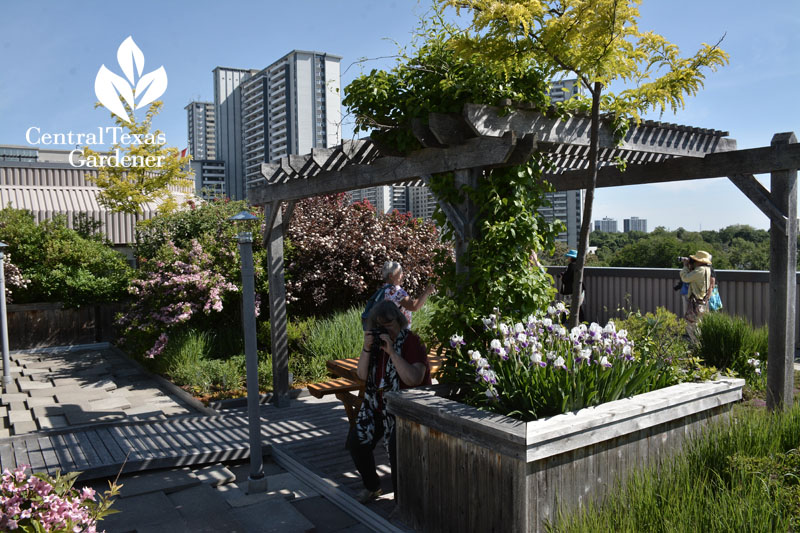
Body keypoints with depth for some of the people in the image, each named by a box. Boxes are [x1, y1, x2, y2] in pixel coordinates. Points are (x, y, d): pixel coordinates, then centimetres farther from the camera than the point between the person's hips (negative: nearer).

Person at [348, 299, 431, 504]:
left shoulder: (412, 342, -14)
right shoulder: (375, 339, 5)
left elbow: (414, 379, -27)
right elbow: (362, 375, 3)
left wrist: (391, 351, -28)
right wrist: (367, 349, -12)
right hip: (377, 405, 7)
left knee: (396, 445, -27)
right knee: (356, 439, -6)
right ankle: (371, 487, 19)